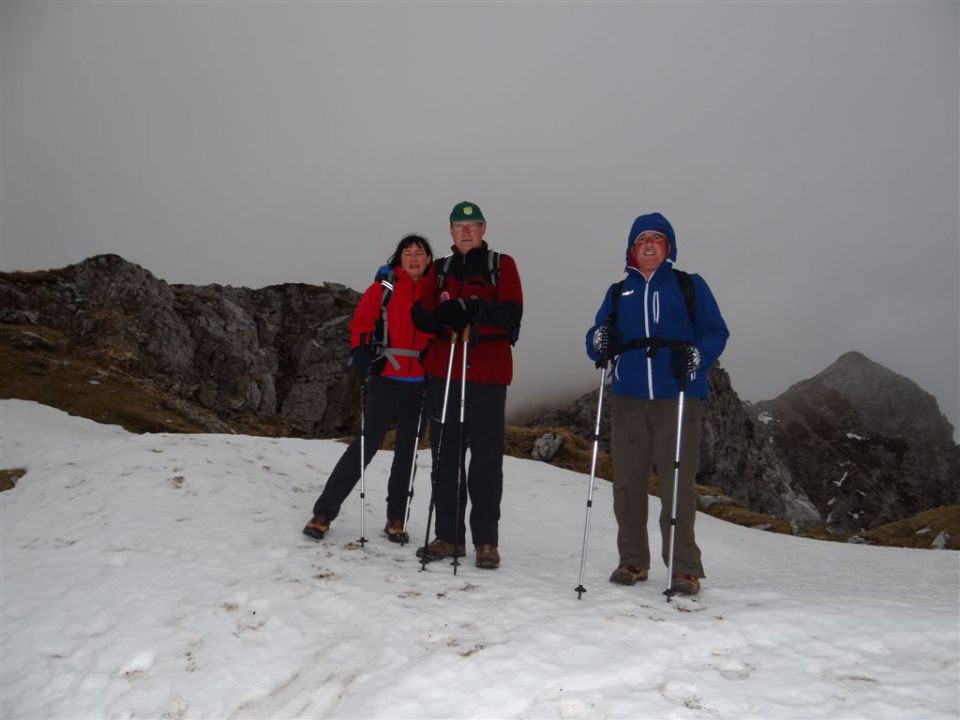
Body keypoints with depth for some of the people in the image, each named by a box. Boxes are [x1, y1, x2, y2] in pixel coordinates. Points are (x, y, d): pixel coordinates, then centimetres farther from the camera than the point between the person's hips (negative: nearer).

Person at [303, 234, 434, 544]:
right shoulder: (384, 286, 0)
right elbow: (361, 321, 1)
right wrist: (360, 352, -12)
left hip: (421, 384, 3)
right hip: (386, 379, -3)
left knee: (408, 450, 9)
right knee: (365, 444, -4)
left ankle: (396, 519, 20)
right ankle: (324, 512, 6)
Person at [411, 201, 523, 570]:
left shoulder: (502, 265, 7)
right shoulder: (440, 269, 17)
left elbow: (511, 313, -7)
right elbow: (420, 314, 7)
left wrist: (472, 309, -22)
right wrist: (445, 316, -15)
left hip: (487, 374, -3)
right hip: (442, 372, 4)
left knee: (486, 458, -1)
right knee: (445, 456, 6)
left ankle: (486, 540, 8)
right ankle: (448, 535, 16)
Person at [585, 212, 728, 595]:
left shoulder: (690, 286, 9)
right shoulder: (618, 291, 18)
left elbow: (716, 332, 3)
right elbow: (596, 340, 15)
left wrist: (697, 355, -17)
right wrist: (600, 341, -9)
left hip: (677, 399, -3)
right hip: (627, 399, 3)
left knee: (677, 484, -7)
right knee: (627, 482, 5)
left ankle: (684, 568, 2)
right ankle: (633, 561, 18)